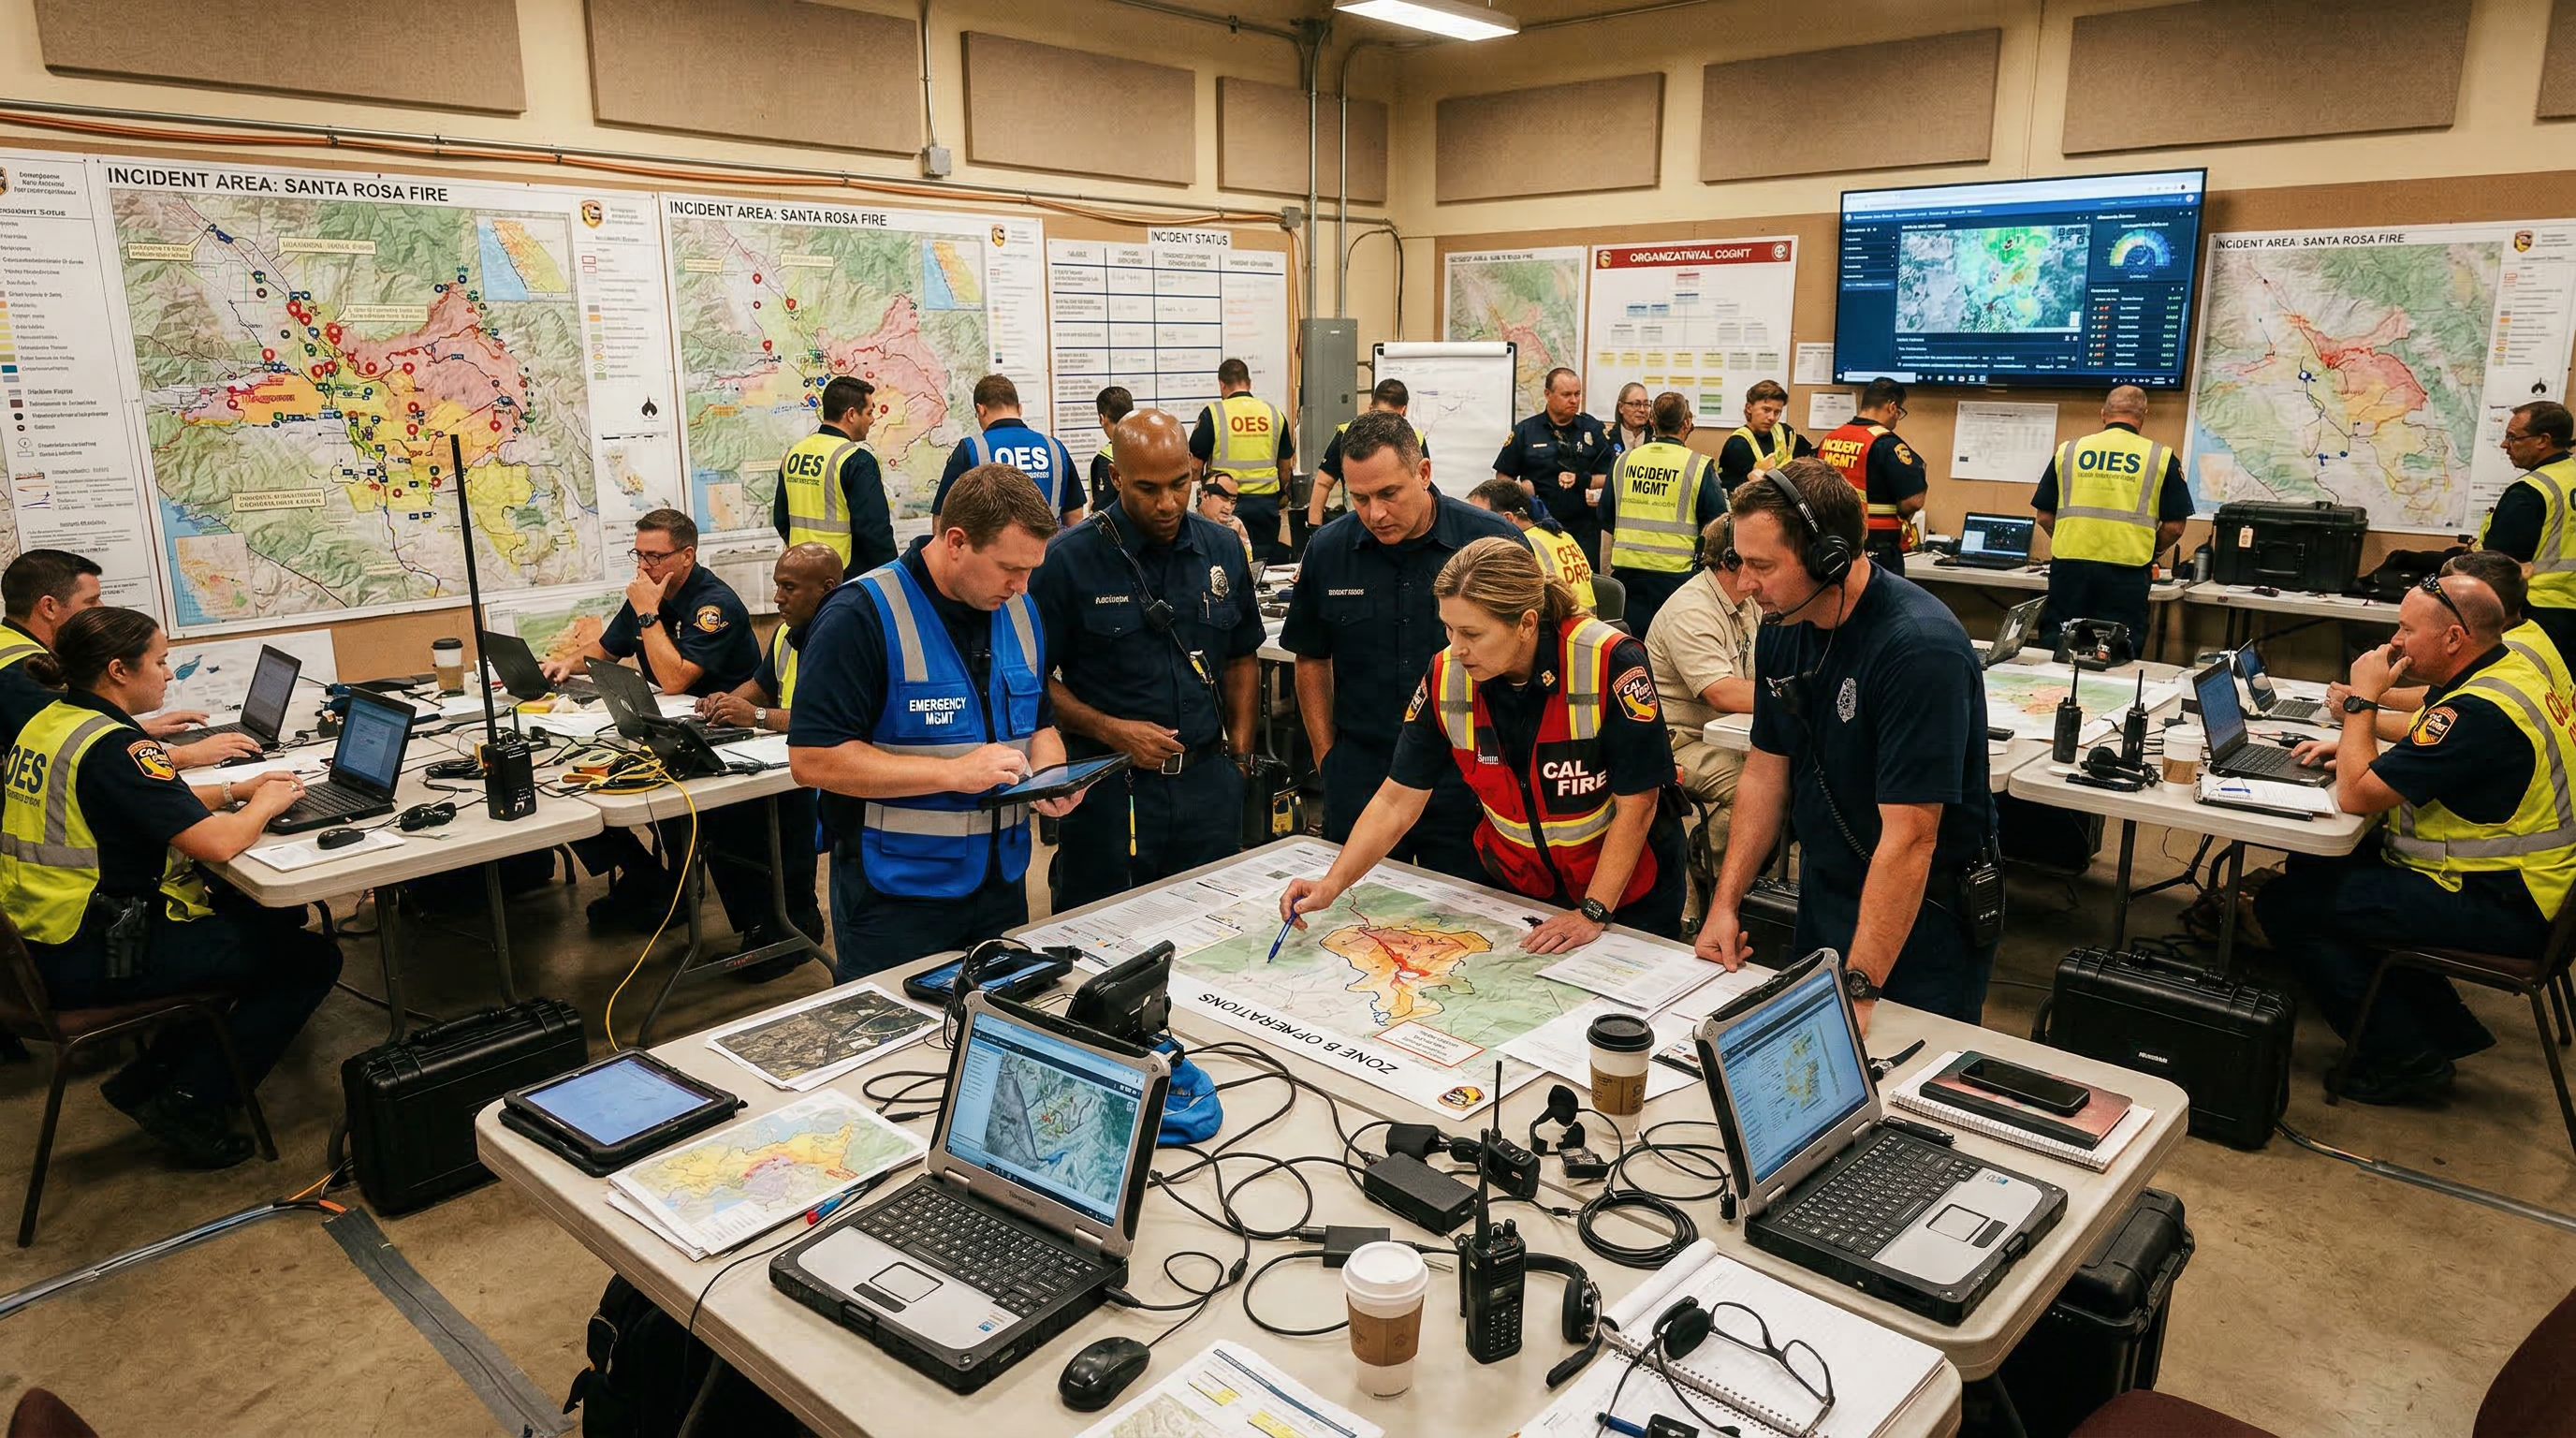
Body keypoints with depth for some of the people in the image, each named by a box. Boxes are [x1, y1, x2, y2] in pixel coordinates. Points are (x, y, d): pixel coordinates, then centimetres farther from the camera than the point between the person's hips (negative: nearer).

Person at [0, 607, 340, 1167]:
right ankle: (190, 1105, 3)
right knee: (313, 958, -2)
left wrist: (235, 790, 10)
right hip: (96, 961, -10)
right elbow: (216, 843, -27)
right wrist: (264, 805, -8)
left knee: (272, 915, 23)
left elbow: (153, 802, 21)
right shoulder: (114, 745, -22)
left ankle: (150, 1076, 24)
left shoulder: (47, 722, 8)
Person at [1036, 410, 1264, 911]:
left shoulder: (1224, 549, 6)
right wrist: (1110, 730, -15)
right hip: (1112, 788, -3)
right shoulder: (1068, 558, -8)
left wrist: (1239, 752, 8)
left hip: (1209, 781, 4)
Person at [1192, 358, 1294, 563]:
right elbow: (1285, 467, 13)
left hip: (1227, 502, -3)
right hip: (1267, 503, 3)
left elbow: (1195, 466, -2)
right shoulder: (1274, 413, 6)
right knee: (1265, 566, 9)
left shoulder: (1212, 414, -5)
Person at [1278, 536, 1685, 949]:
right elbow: (1398, 799, -11)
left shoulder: (1611, 664, -28)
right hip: (1514, 882, 3)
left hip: (1626, 887, -3)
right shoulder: (1446, 676, -16)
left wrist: (1593, 913, -23)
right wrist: (1332, 884, -21)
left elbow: (1636, 804, -22)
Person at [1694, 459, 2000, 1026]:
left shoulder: (1922, 648, -28)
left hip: (1923, 918, -7)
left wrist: (1859, 988, -31)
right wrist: (1725, 904, -1)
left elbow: (1909, 836, -31)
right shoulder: (1783, 626, -5)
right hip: (1822, 893, 7)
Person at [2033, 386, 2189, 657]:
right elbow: (2174, 527, 2)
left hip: (2069, 566, 1)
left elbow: (2045, 516, 8)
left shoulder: (2068, 451, 7)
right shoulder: (2161, 457, 3)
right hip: (2126, 572, -1)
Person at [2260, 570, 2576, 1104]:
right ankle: (2443, 1025, 22)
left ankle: (2405, 1058, 0)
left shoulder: (2479, 710, -27)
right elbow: (2428, 754, 21)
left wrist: (2362, 699, -15)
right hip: (2503, 881, 11)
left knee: (2285, 904, -14)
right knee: (2314, 866, 18)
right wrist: (2353, 746, 4)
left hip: (2497, 909, -11)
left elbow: (2356, 795, -25)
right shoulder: (2508, 669, 6)